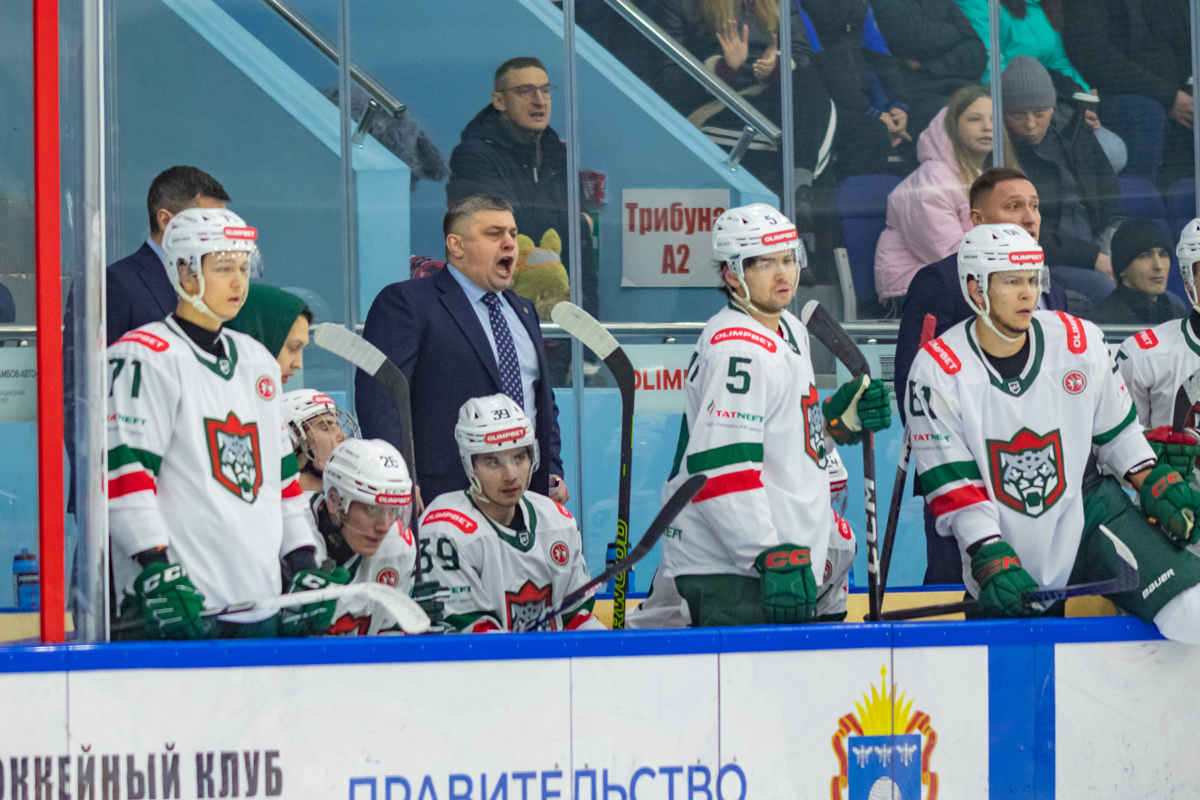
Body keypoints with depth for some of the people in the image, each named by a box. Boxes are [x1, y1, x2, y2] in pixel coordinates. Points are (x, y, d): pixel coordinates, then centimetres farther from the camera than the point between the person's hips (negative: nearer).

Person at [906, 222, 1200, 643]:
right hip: (1005, 546, -1)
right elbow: (954, 485, -12)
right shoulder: (937, 371, -12)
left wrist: (1157, 486, -3)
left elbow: (1117, 433, 10)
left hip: (1090, 512, 1)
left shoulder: (1081, 343, -4)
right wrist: (991, 560, -20)